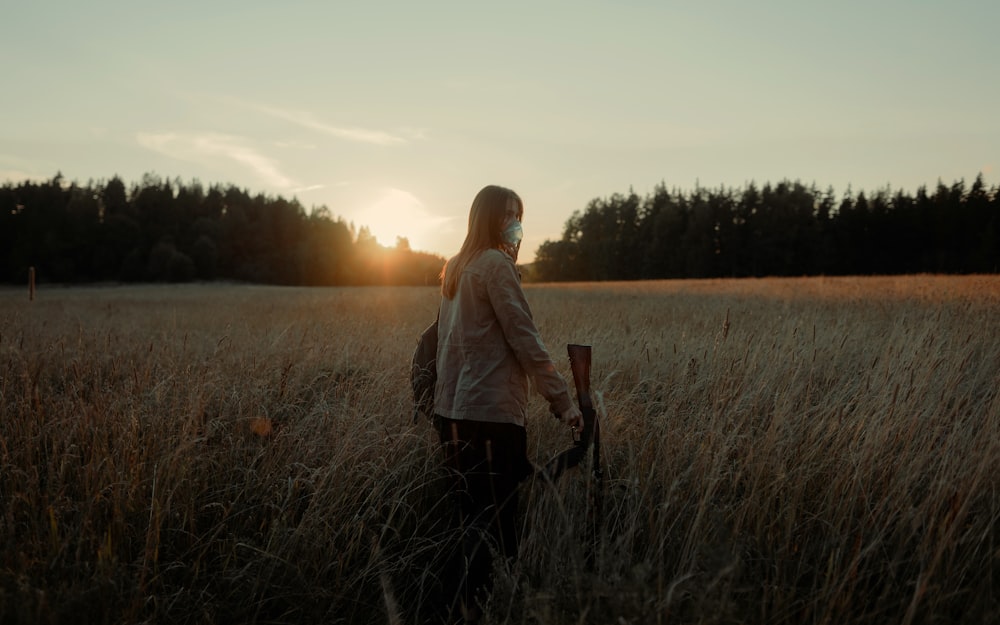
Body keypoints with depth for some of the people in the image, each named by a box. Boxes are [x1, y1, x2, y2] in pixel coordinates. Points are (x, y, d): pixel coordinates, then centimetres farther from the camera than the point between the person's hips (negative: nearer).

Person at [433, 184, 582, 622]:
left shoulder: (456, 267, 17)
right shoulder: (496, 263, -9)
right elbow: (525, 340, -13)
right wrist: (563, 400, -10)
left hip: (452, 410, 9)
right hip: (489, 413, -9)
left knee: (470, 520, 15)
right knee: (493, 523, -2)